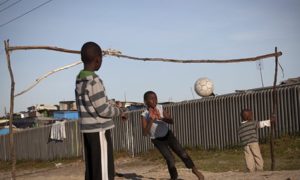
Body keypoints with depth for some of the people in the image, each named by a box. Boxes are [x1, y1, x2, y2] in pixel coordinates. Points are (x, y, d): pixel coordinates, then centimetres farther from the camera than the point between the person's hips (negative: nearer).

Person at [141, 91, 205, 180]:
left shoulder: (160, 108, -12)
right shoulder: (145, 115, -21)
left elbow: (171, 121, -18)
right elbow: (145, 133, -29)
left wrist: (160, 118, -34)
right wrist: (151, 120, -37)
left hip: (168, 134, 3)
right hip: (157, 140, -3)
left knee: (182, 153, -6)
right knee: (170, 159, -15)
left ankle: (194, 169, 13)